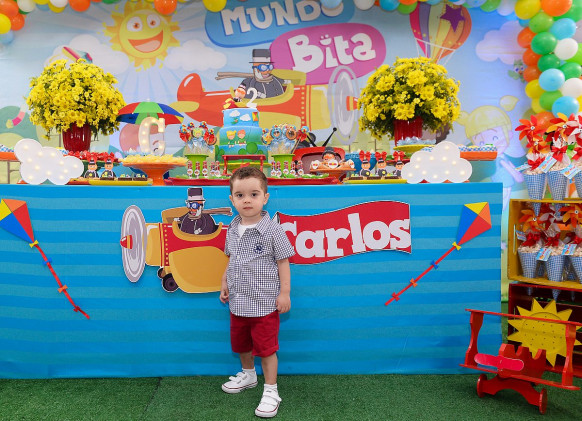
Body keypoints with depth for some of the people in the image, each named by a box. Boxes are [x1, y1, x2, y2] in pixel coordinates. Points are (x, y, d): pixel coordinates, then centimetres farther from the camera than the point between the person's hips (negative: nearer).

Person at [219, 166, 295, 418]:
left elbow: (283, 262, -11)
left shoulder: (272, 230, -16)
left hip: (264, 303, -6)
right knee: (240, 343, 23)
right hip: (238, 302, 7)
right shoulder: (233, 230, 2)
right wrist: (225, 283, 12)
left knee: (265, 347, 4)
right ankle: (248, 375, 48)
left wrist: (284, 293, -11)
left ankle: (270, 391, 22)